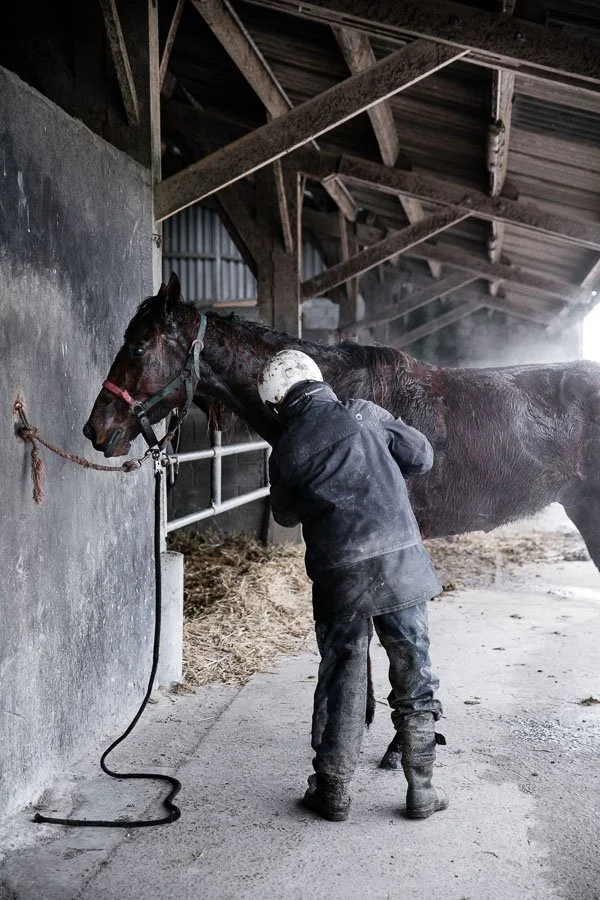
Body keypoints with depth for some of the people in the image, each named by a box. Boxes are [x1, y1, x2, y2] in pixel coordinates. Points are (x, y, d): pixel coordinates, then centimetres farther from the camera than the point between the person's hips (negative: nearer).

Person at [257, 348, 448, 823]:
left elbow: (286, 514, 16)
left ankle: (333, 793, 22)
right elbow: (422, 456, 9)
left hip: (338, 577, 0)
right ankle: (421, 790, 21)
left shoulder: (285, 450, 2)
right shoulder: (363, 413, 2)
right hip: (402, 561, 0)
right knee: (414, 675, 12)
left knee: (341, 679, 13)